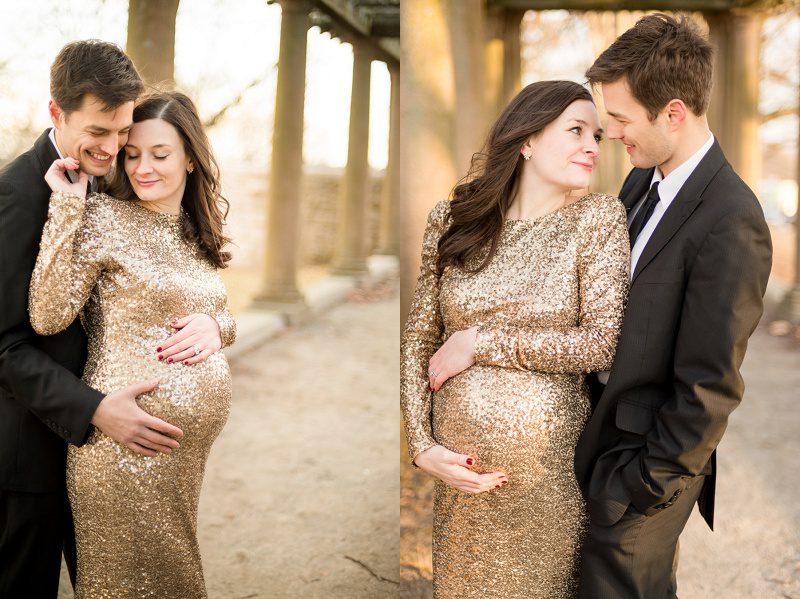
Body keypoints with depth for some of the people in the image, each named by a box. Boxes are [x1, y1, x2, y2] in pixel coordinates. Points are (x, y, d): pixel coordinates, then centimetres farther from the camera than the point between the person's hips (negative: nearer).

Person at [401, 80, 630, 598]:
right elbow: (419, 339, 5)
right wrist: (422, 445, -5)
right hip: (458, 466, 2)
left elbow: (604, 343, -13)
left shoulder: (599, 217, -5)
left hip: (548, 467, -2)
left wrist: (480, 343, -13)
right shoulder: (452, 219, 0)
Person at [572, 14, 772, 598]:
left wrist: (642, 484, -15)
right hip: (603, 421, 7)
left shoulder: (731, 222, -25)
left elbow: (708, 389, -22)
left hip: (648, 452, -7)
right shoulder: (644, 181, 2)